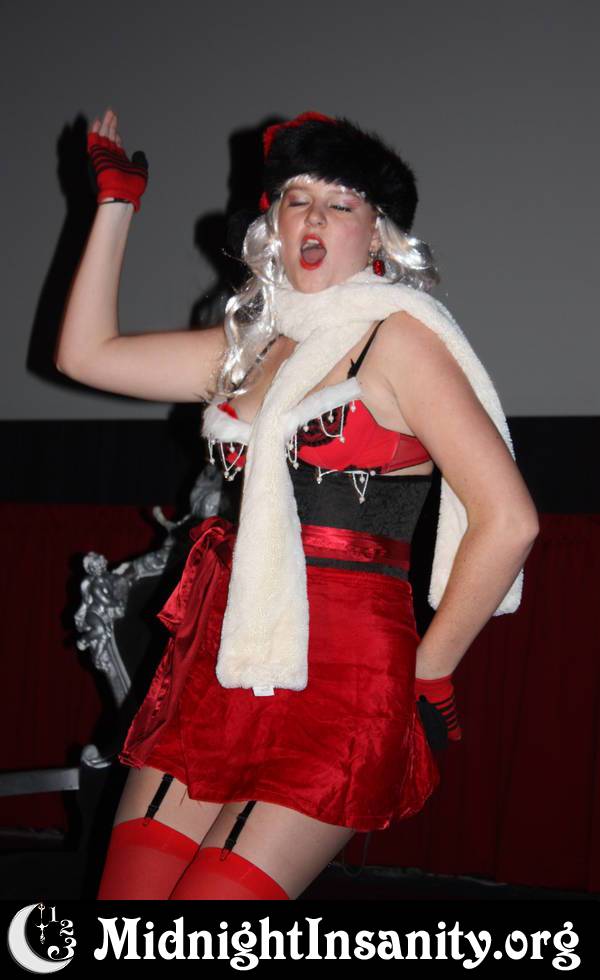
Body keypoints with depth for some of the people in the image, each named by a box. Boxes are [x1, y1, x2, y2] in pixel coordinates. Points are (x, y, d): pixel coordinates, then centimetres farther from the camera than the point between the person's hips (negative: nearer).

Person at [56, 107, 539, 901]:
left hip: (339, 685, -7)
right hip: (219, 669, 7)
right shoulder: (254, 343, 16)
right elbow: (86, 353, 18)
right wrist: (117, 200, 17)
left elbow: (508, 520, -12)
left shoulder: (398, 338, -5)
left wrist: (429, 673, -5)